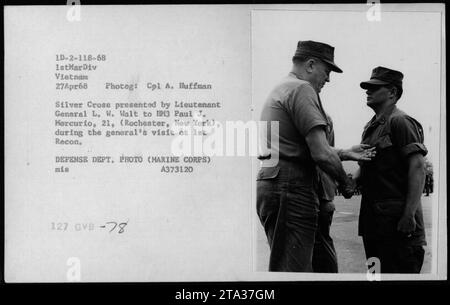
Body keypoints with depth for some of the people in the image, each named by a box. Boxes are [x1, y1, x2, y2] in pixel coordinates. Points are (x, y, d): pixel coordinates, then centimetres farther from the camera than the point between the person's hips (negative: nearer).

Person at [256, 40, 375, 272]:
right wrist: (345, 183, 1)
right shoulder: (301, 89, -9)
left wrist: (345, 153, 23)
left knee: (300, 266, 17)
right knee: (292, 269, -7)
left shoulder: (280, 89, 23)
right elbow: (321, 154, -16)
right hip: (291, 189, -10)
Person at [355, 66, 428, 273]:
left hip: (396, 219, -9)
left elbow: (417, 169, -18)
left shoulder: (401, 122, -10)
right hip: (371, 217, 9)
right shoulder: (370, 126, 17)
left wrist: (409, 215, -24)